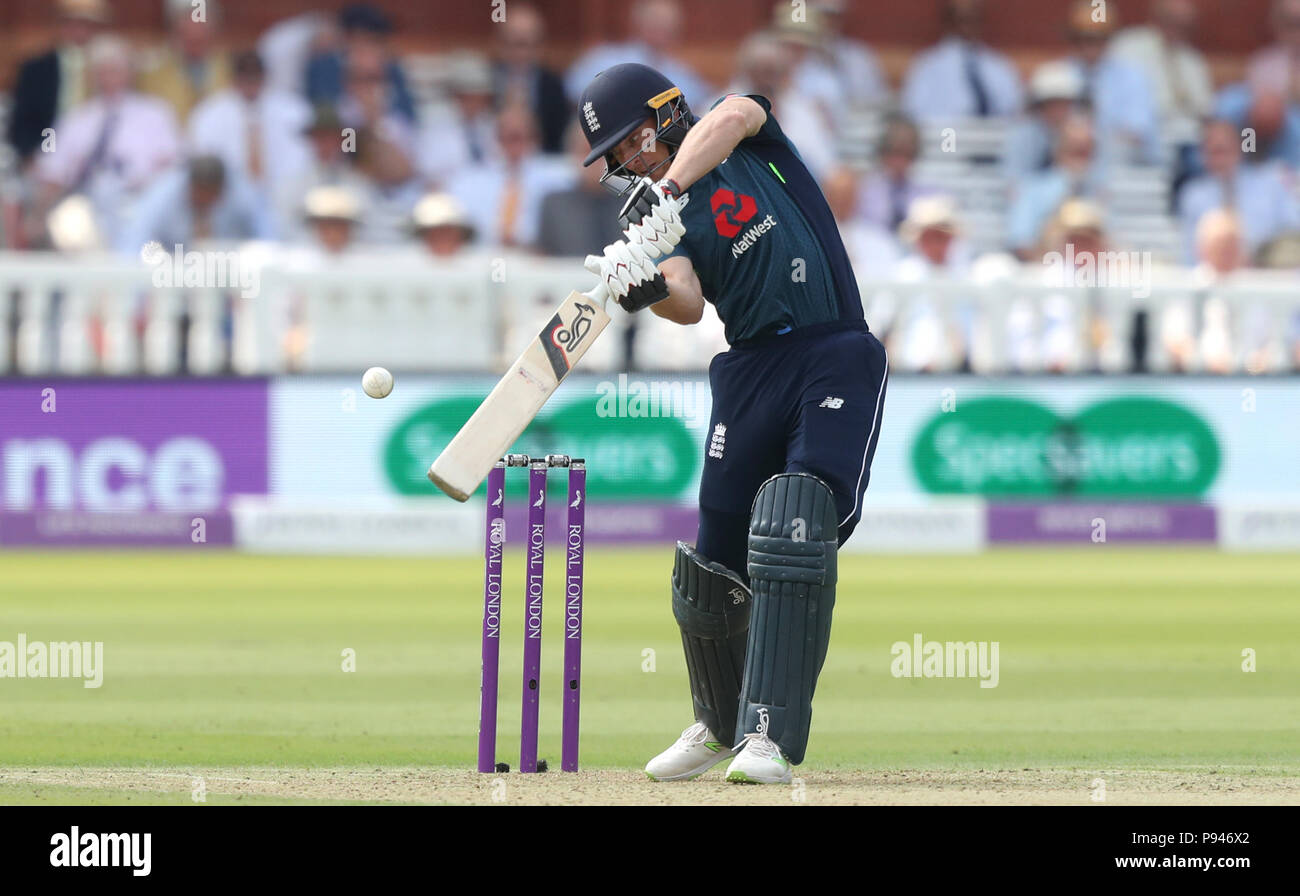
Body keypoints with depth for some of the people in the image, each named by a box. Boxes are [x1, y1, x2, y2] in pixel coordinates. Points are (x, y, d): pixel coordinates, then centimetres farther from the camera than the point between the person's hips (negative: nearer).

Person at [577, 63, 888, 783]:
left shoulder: (754, 145, 9)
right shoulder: (659, 220, 11)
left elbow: (733, 116, -17)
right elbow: (688, 303, -9)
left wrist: (667, 191, -28)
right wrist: (643, 288, -31)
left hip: (837, 354, -4)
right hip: (751, 368, 4)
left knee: (794, 528, -21)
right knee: (714, 559, 2)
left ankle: (768, 736, -25)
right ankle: (720, 724, 29)